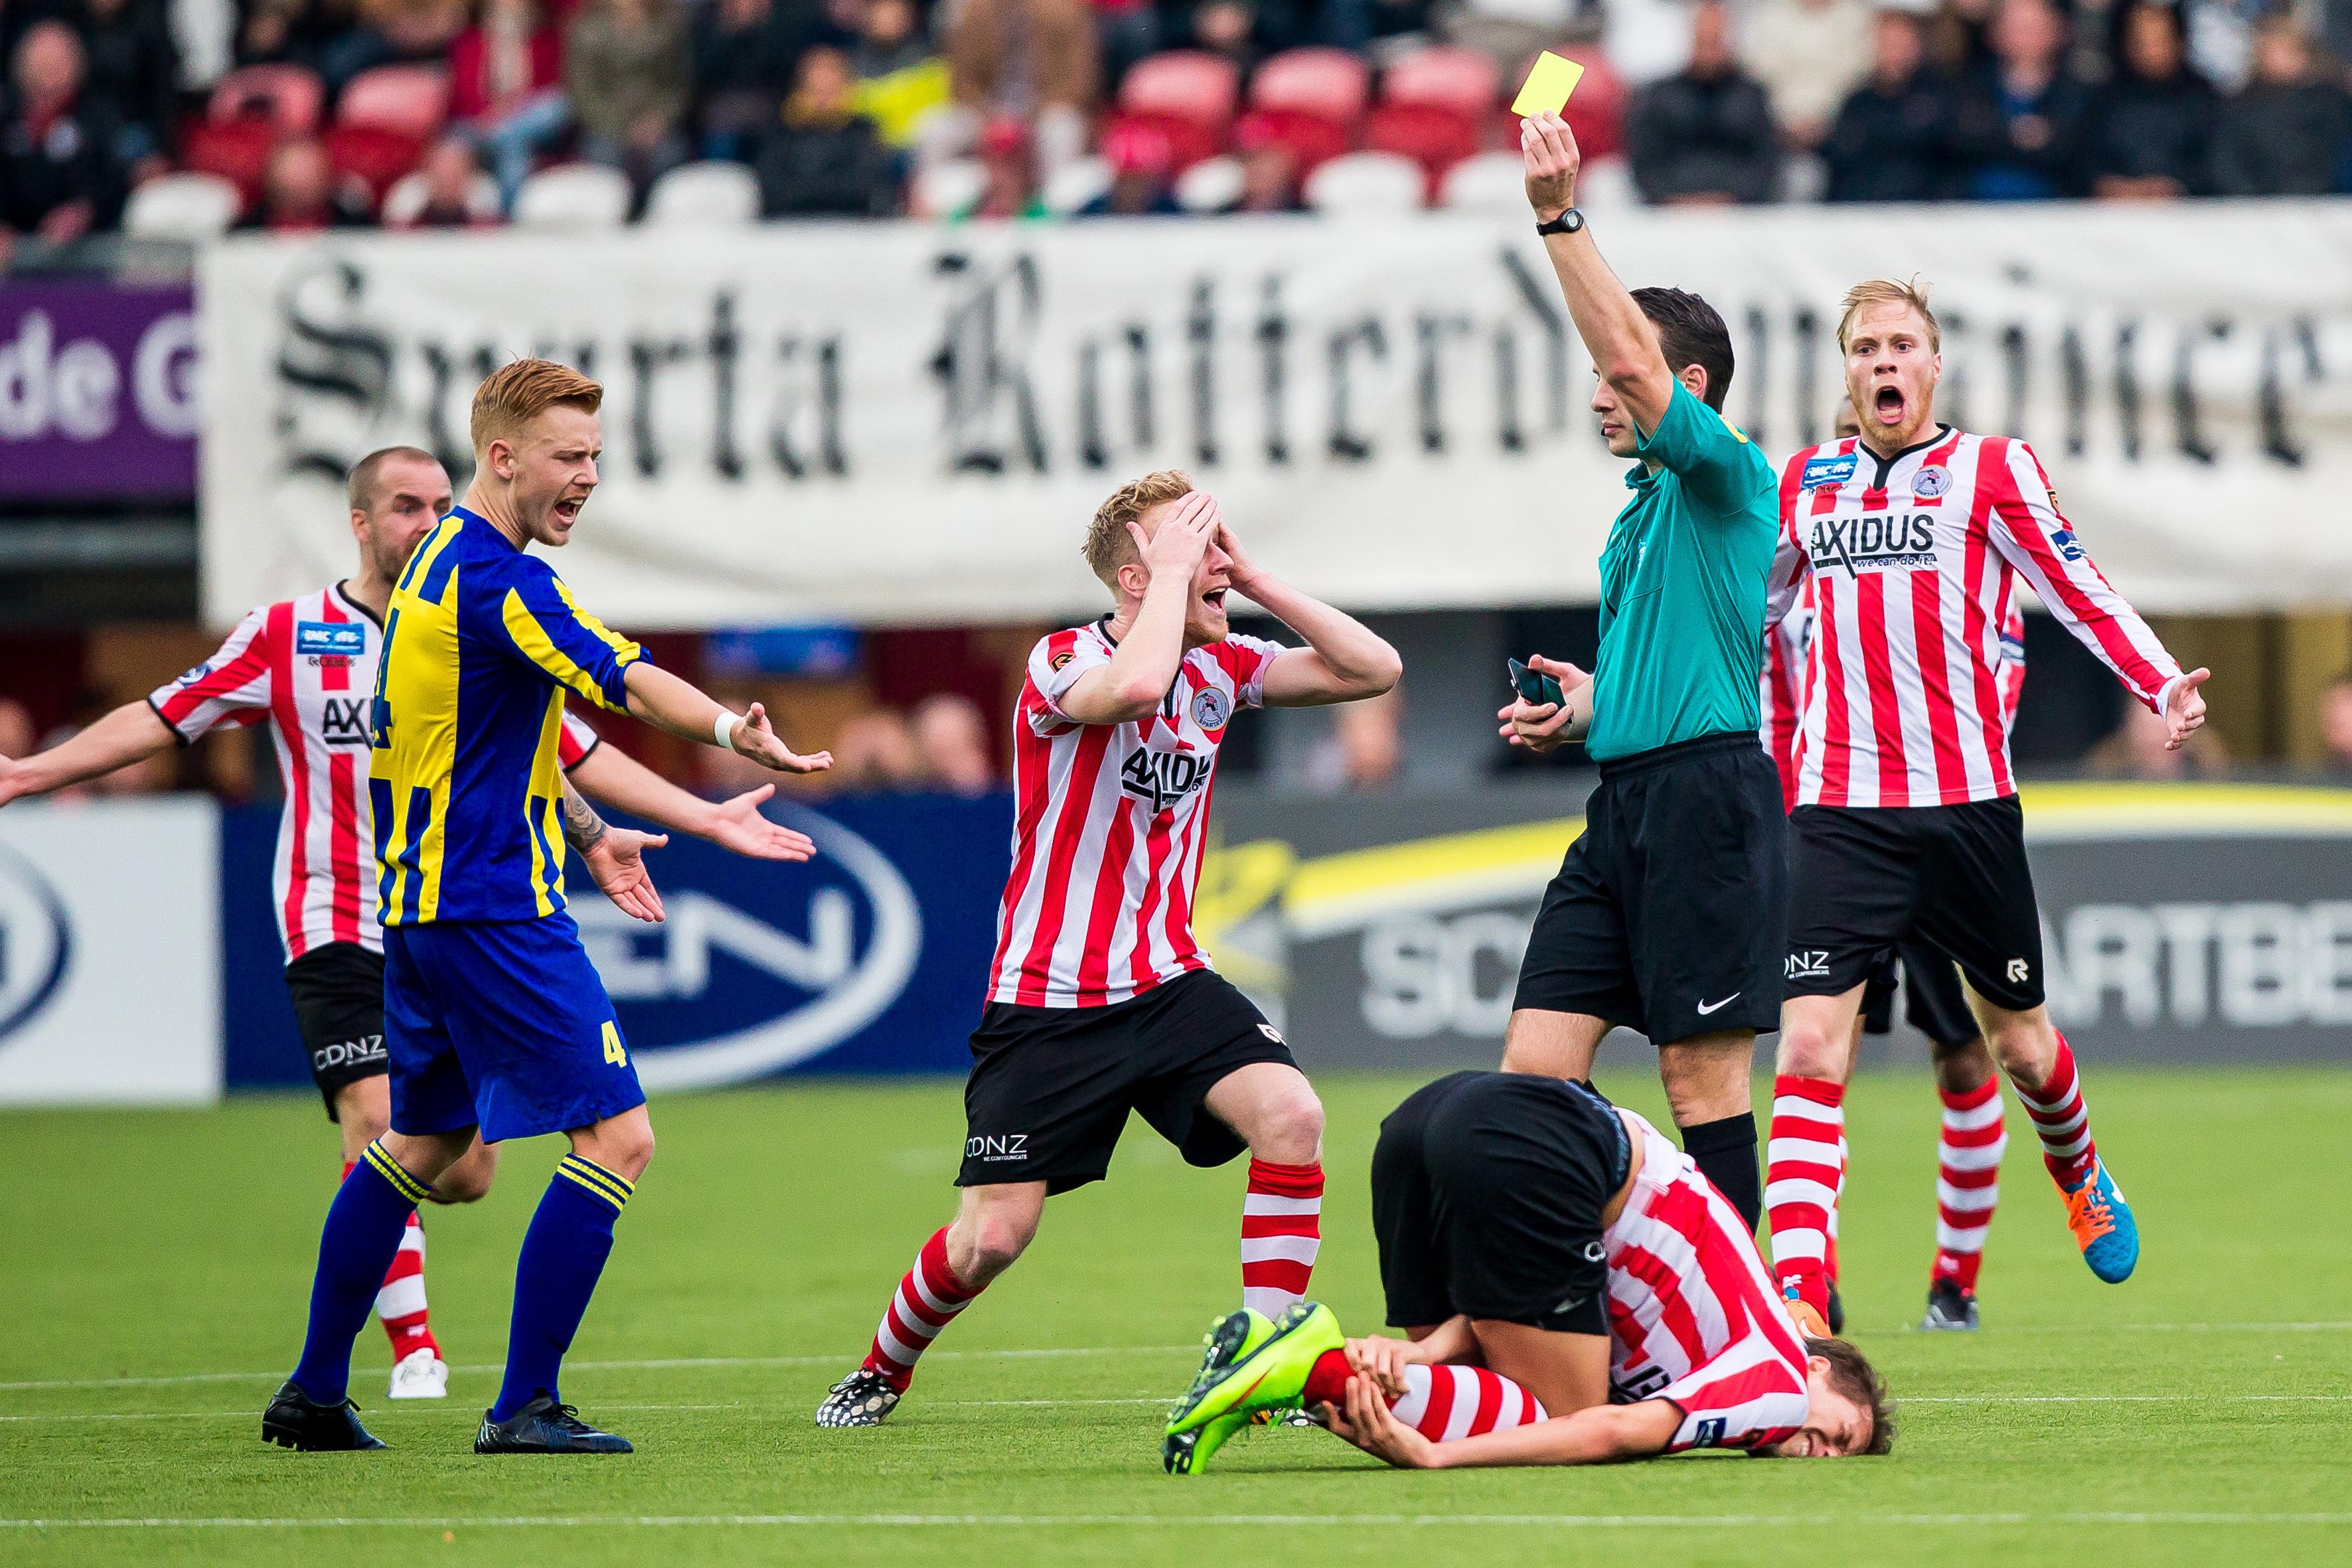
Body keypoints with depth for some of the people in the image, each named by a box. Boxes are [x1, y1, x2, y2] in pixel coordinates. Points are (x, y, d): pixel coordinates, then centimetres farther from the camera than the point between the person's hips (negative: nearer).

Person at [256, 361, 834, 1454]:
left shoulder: (438, 564, 16)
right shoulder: (498, 577, -17)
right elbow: (628, 684, -28)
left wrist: (585, 832, 25)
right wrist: (736, 732, -38)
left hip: (419, 902, 11)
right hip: (493, 908, -11)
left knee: (424, 1139, 23)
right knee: (616, 1136, -9)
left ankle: (314, 1394, 26)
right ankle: (525, 1407, -10)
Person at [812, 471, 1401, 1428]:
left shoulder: (1220, 668, 5)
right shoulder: (1066, 660, -15)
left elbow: (1371, 670, 2)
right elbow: (1135, 686, -38)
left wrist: (1253, 581, -5)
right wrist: (1176, 572, -24)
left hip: (1169, 982, 5)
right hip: (1046, 1005, -5)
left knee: (1290, 1114, -23)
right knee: (991, 1237, -5)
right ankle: (882, 1372, 25)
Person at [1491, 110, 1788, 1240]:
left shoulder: (1727, 479, -5)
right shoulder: (1639, 513, 22)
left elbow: (1630, 354, -21)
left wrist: (1560, 218, -23)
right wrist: (1590, 708, 14)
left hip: (1708, 796, -9)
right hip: (1624, 799, 9)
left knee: (1704, 1079, -5)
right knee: (1535, 1063, 0)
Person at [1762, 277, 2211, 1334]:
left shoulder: (1993, 470, 2)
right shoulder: (1806, 482, 12)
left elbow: (2081, 594, 0)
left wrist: (2161, 686, -16)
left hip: (1967, 802, -1)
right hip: (1837, 807, 1)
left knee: (2017, 1039, 12)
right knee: (1809, 1047, -13)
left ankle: (2082, 1179, 45)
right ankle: (1796, 1302, -18)